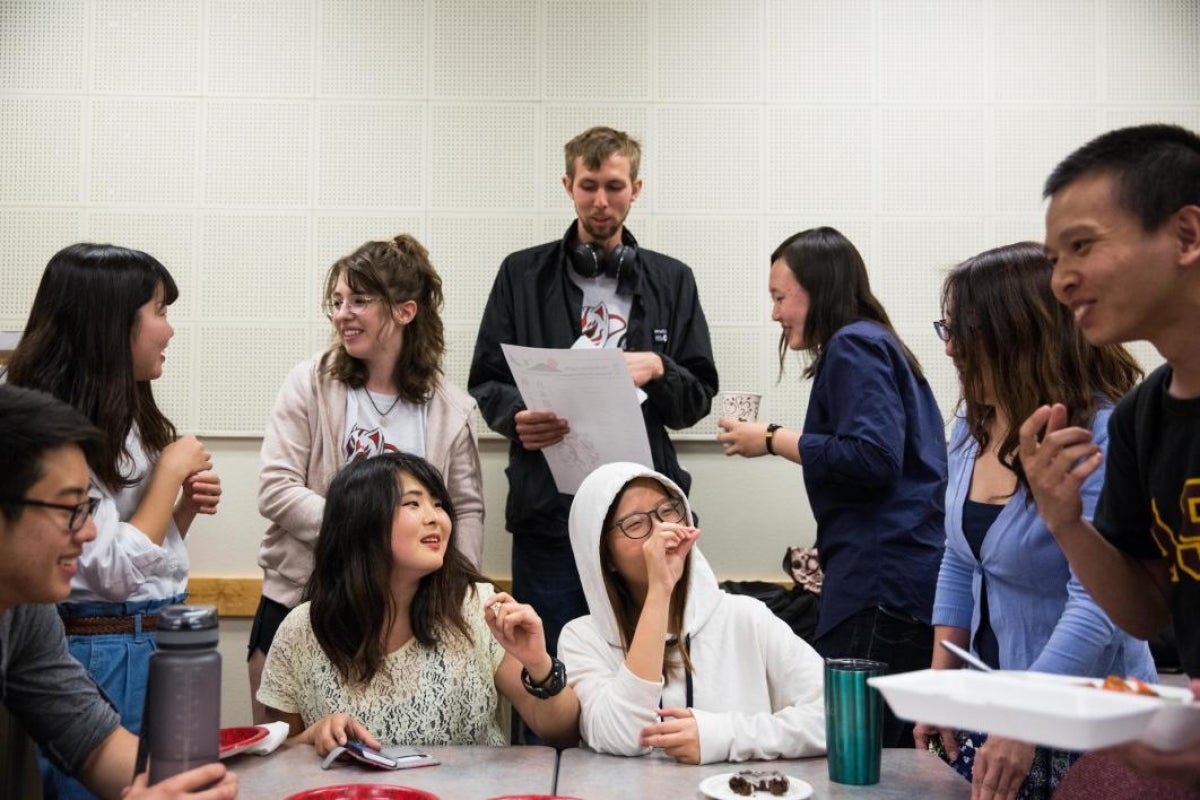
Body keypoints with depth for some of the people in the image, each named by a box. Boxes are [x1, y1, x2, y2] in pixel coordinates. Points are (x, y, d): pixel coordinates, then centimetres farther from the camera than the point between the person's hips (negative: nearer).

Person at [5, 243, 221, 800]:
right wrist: (172, 469, -14)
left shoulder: (124, 419, 11)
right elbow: (116, 573, -21)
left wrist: (187, 505, 0)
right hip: (103, 653, -9)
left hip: (157, 644, 9)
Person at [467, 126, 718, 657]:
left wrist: (658, 369, -12)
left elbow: (698, 399, 9)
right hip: (547, 514, 0)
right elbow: (485, 384, 7)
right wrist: (517, 419, -15)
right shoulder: (522, 275, 8)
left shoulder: (672, 281, 11)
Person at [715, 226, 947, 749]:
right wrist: (832, 548, 24)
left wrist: (772, 440, -8)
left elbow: (873, 456, -18)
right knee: (891, 760, 9)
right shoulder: (874, 346, 24)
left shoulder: (853, 345, -5)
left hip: (881, 585, -10)